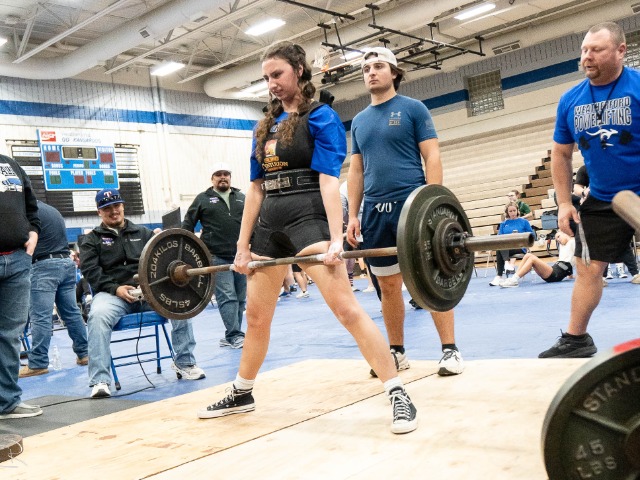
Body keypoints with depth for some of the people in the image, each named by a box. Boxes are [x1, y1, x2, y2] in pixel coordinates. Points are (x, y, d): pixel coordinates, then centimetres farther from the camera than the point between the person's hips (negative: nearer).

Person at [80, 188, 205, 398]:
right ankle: (99, 380, -33)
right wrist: (115, 289, -16)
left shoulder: (142, 233, 22)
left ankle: (184, 363, -9)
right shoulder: (92, 239, 15)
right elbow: (90, 270, 1)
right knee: (98, 315, -36)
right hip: (112, 293, -2)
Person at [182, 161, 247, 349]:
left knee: (240, 298, 5)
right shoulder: (203, 199, 6)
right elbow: (187, 225, 7)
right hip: (217, 257, -4)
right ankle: (235, 335, -7)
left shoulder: (241, 198, 15)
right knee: (227, 297, -9)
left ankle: (231, 336, 14)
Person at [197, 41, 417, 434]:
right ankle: (241, 394, 32)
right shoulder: (264, 127, 17)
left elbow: (328, 180, -13)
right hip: (269, 223, 7)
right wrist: (243, 245, 12)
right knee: (256, 316, 15)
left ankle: (399, 396, -11)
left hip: (309, 217, -7)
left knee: (346, 307, -17)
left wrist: (336, 238, -22)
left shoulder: (321, 117, -2)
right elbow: (256, 188, 16)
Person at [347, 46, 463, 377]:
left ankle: (450, 350, 4)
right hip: (375, 210, 5)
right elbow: (356, 171, 16)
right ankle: (397, 351, 19)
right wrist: (353, 215, 8)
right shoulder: (359, 121, 15)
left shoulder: (413, 109, 2)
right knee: (388, 286, 8)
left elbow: (432, 157, -3)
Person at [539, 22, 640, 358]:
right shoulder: (570, 100, 0)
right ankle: (576, 339, 20)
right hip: (602, 201, 4)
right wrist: (564, 203, 4)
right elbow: (561, 155, 10)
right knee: (587, 268, 8)